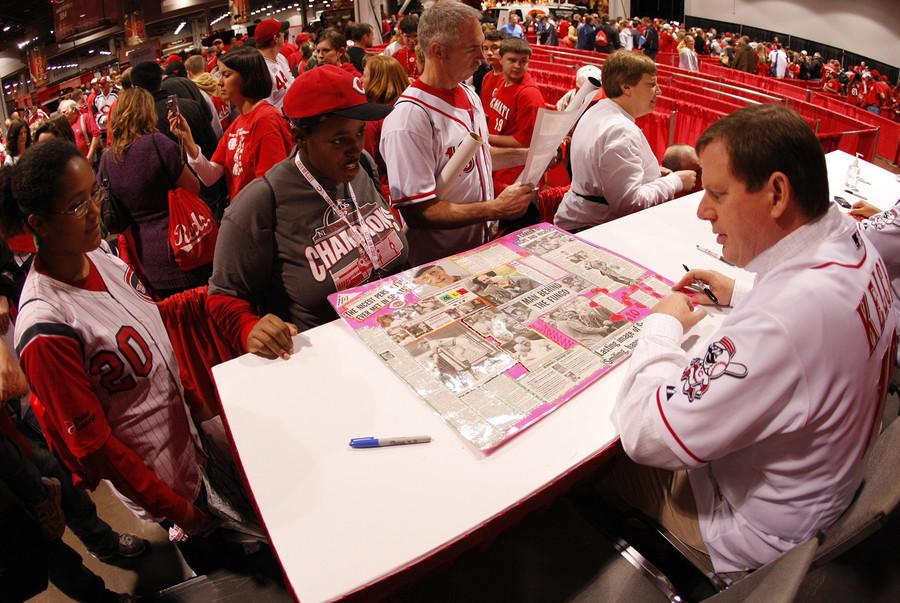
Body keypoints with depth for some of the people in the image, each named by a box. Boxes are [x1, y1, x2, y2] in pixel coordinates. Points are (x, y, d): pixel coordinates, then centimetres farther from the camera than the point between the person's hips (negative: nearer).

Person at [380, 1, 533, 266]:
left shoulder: (468, 94, 3)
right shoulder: (409, 117, -25)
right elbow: (417, 212, -27)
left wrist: (528, 155, 3)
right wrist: (497, 209, -27)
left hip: (483, 243, 8)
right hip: (440, 262, -8)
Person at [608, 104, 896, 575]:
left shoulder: (784, 319, -42)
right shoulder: (852, 245, -10)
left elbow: (646, 434, -36)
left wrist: (663, 325, -20)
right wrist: (743, 295, 2)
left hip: (754, 530, -8)